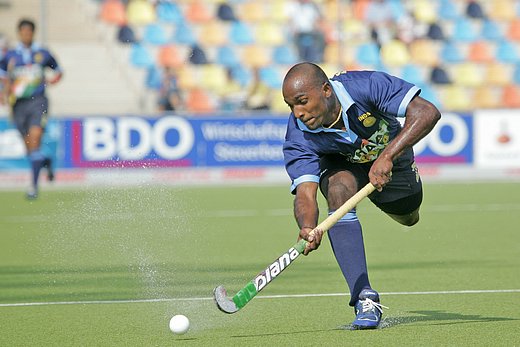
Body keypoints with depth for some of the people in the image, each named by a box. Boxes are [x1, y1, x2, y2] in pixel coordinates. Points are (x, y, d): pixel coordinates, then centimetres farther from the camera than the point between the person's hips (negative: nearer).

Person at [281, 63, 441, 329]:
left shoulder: (367, 86, -40)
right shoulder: (299, 138, -35)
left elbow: (428, 113, -43)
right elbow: (305, 192, -43)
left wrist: (387, 156, -53)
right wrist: (308, 228, -66)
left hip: (390, 155, 1)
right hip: (339, 164, -1)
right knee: (340, 190, -33)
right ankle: (364, 299, -34)